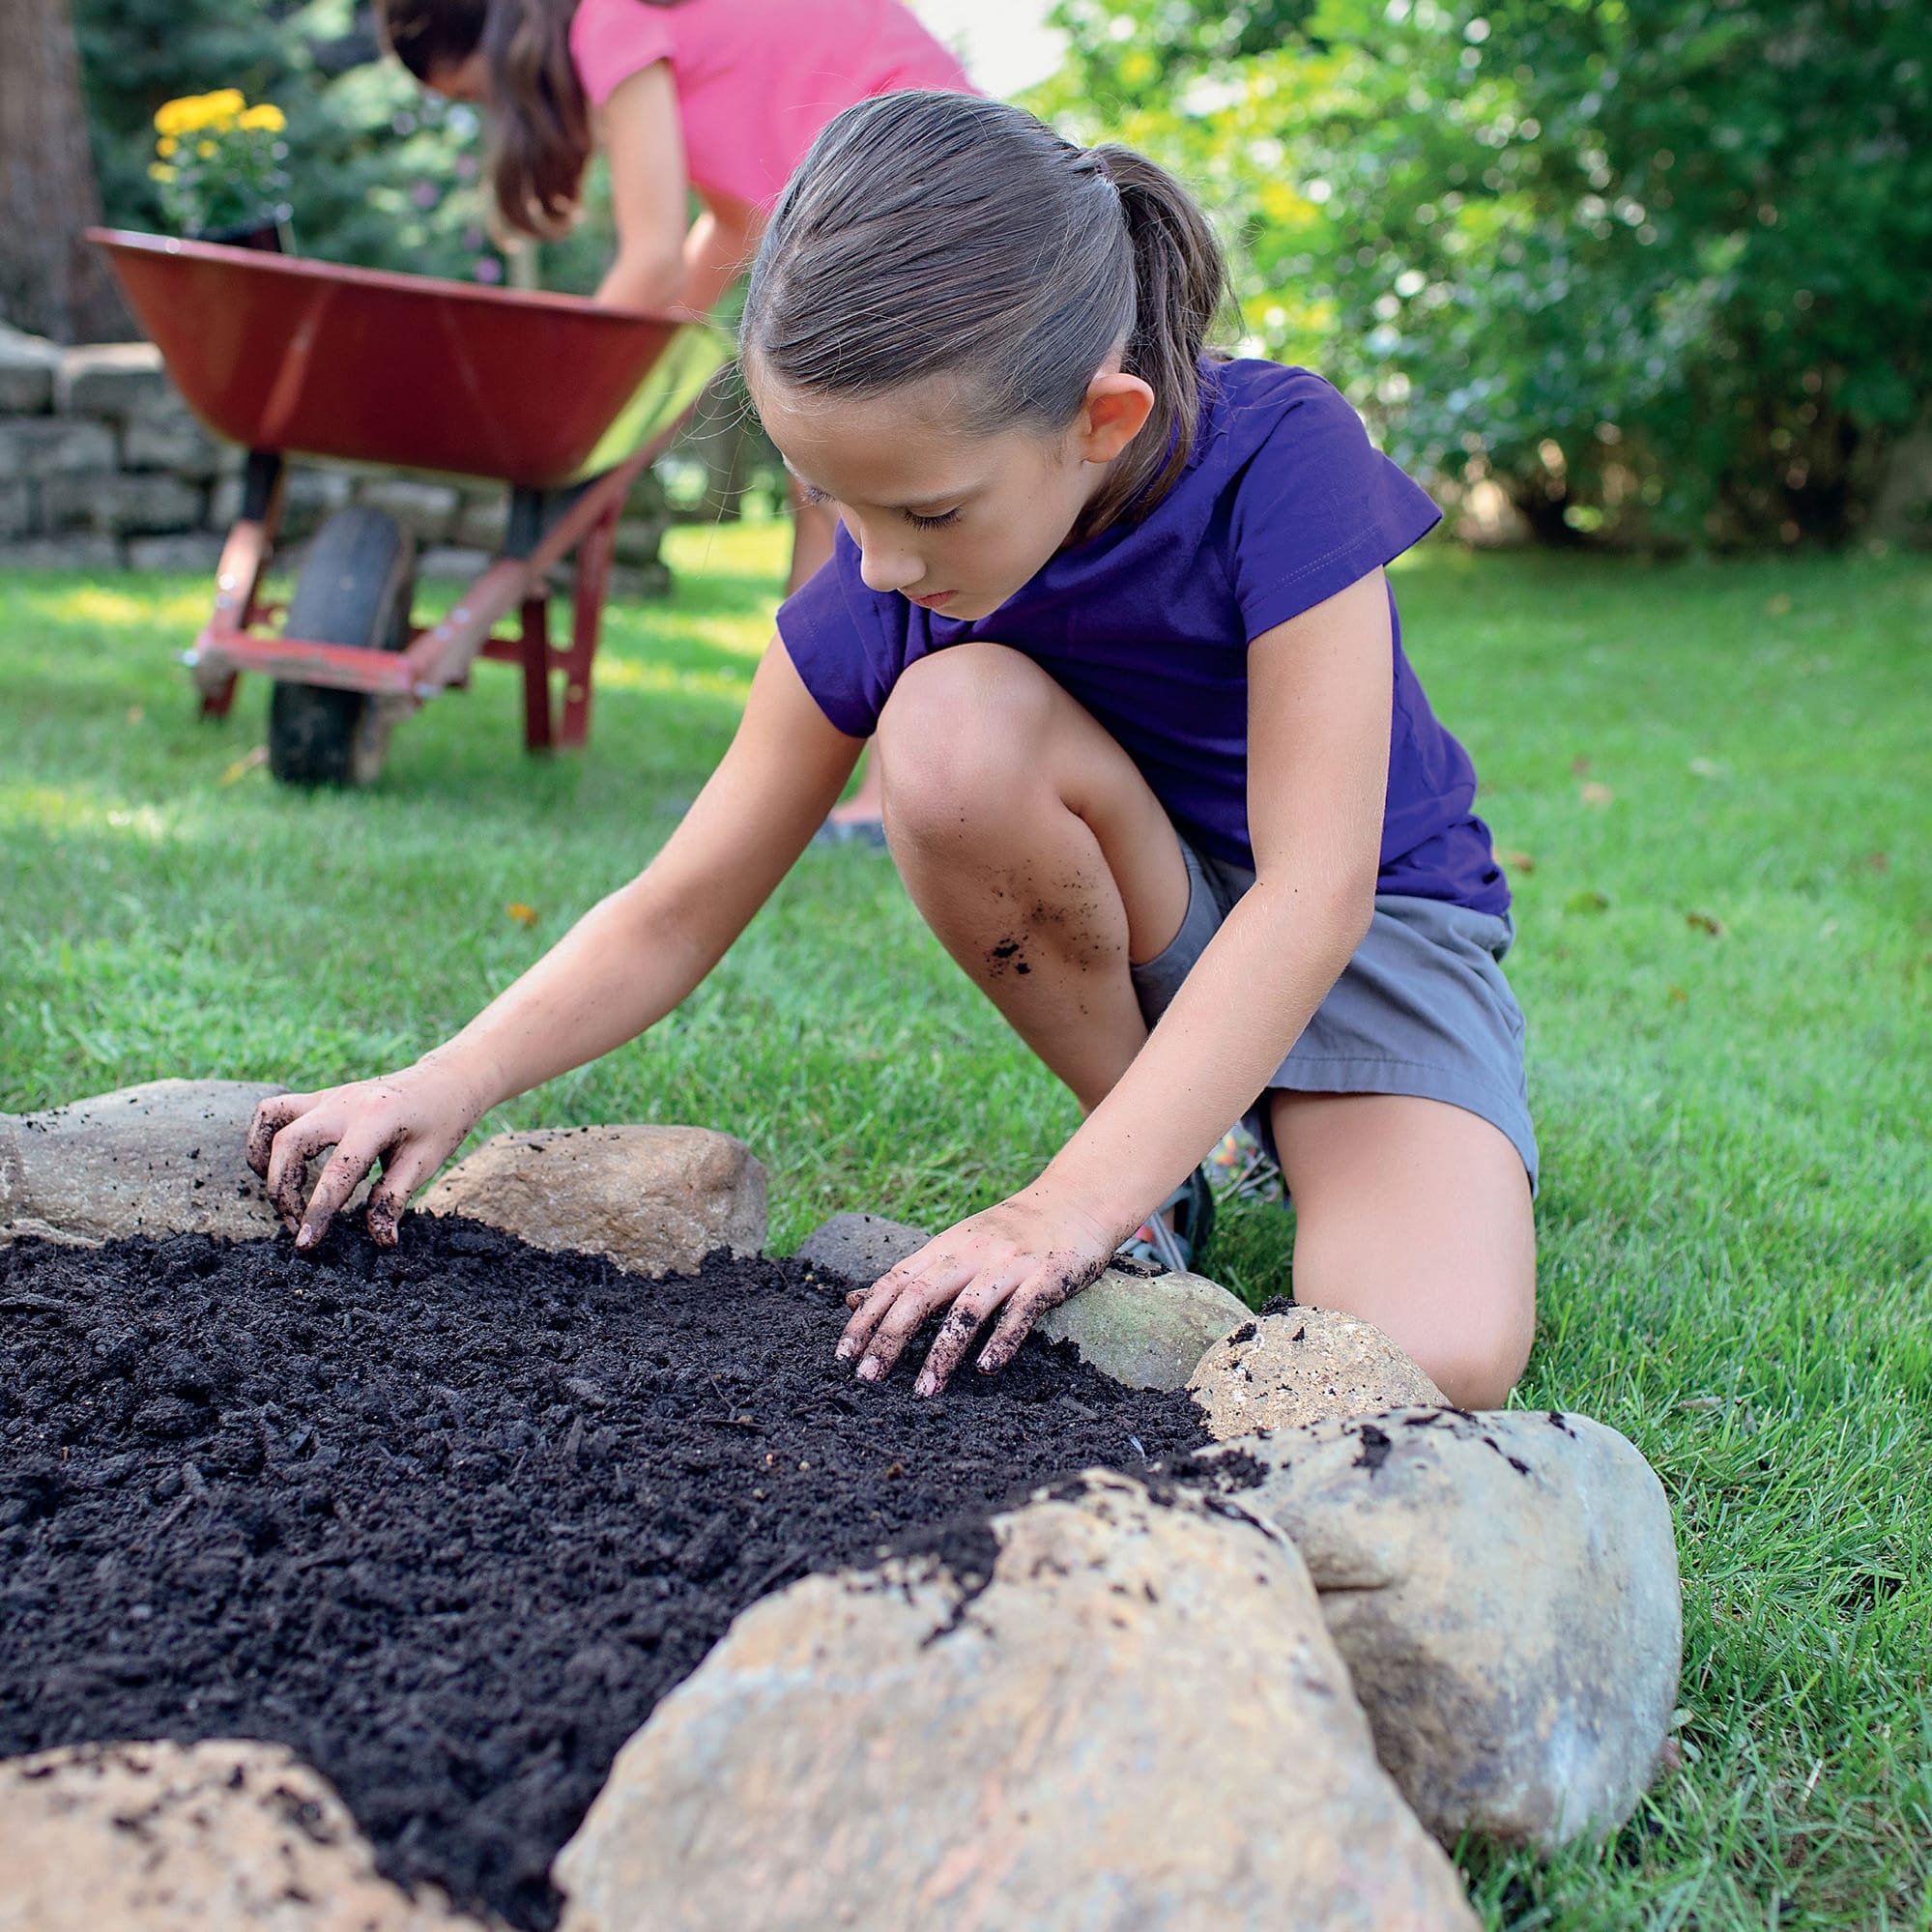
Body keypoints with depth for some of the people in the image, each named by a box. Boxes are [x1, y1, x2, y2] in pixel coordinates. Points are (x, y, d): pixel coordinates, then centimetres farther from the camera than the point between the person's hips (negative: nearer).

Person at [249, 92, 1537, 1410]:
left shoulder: (1280, 460, -28)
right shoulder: (880, 593, -17)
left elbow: (1317, 888, -32)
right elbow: (679, 908, -11)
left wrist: (1073, 1205, -40)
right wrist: (455, 1080, -28)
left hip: (1369, 922, -3)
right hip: (1143, 938, 4)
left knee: (1439, 1360, -32)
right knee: (950, 723, -31)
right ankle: (1167, 1145, -8)